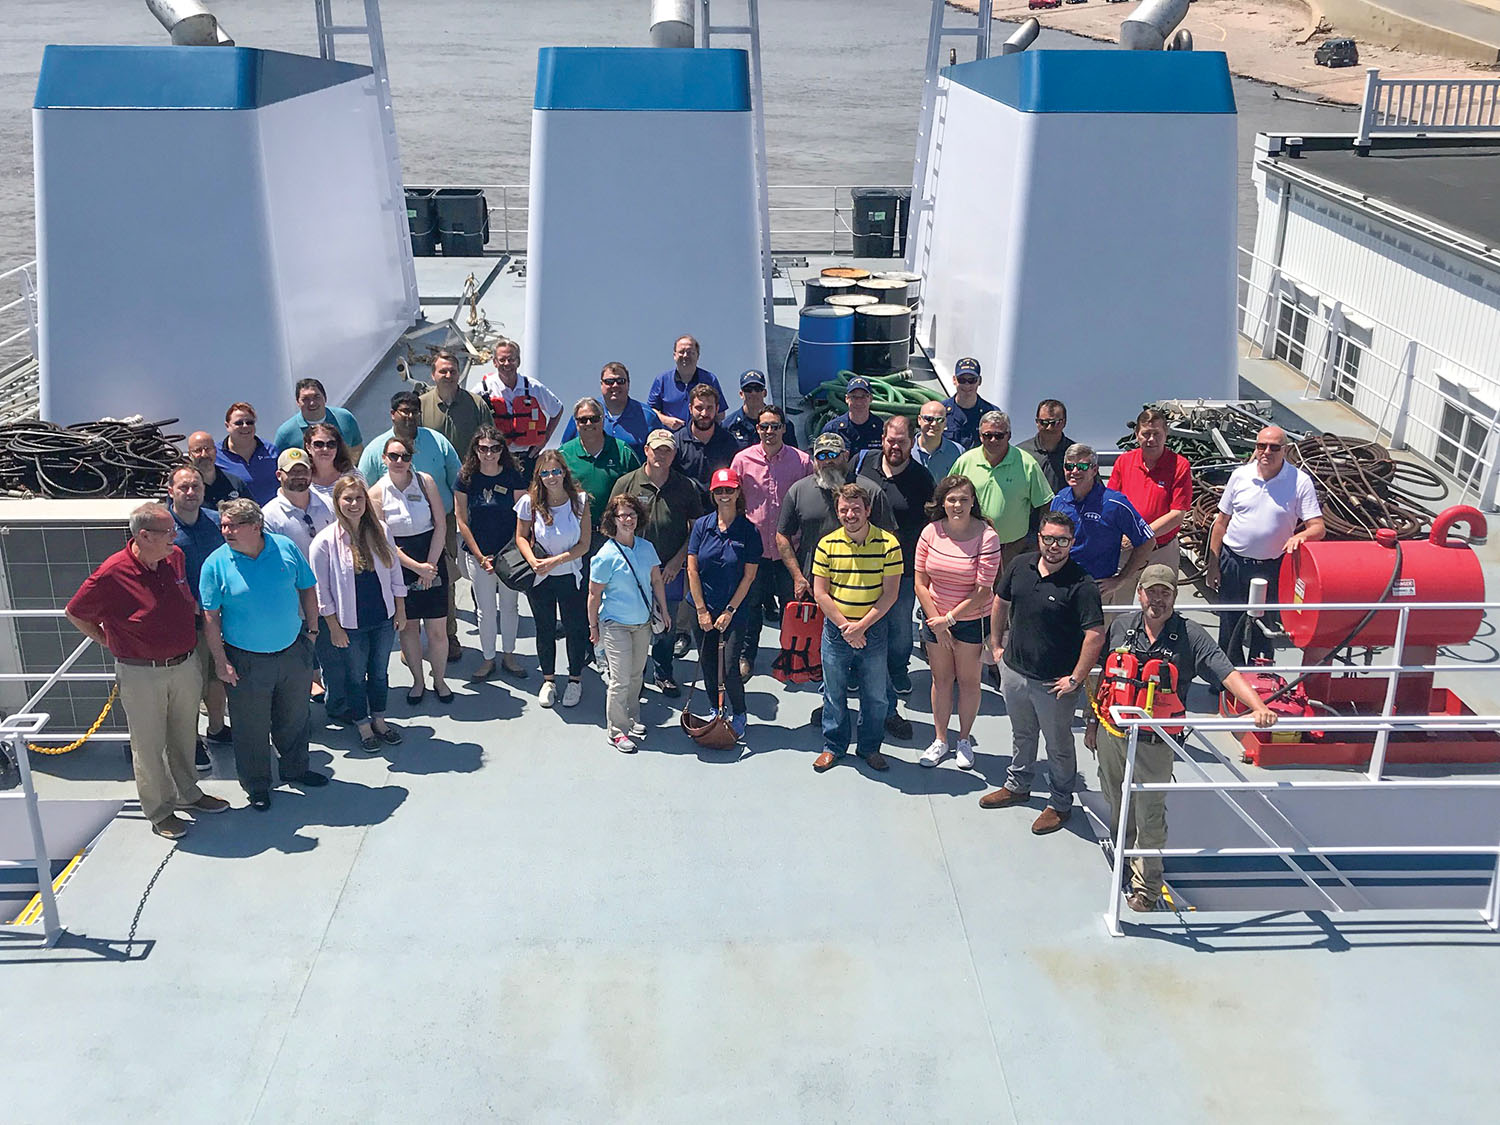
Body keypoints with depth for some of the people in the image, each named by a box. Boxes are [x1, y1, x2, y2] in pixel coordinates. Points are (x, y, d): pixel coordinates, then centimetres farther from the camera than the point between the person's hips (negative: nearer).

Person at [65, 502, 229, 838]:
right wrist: (108, 642, 0)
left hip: (185, 665, 6)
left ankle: (187, 794, 39)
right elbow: (74, 613, -7)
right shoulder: (112, 574, -21)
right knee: (149, 745, 9)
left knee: (184, 735, 21)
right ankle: (159, 812, 24)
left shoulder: (175, 558, -3)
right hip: (142, 674, -5)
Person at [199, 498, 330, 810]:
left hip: (294, 652, 3)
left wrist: (312, 629, 7)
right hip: (247, 661, -3)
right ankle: (257, 786, 28)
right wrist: (220, 661, -10)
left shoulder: (286, 548, -6)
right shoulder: (216, 564, -12)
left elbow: (307, 589, 7)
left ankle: (295, 770, 41)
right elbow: (210, 617, -9)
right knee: (252, 727, 9)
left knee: (294, 717, 19)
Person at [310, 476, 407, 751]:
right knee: (355, 676, 13)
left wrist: (400, 611, 6)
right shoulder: (325, 541, -15)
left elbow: (394, 572, 6)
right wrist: (334, 627, -10)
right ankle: (362, 725, 32)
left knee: (380, 672, 18)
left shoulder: (380, 531, -3)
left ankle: (379, 720, 37)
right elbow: (321, 590, -10)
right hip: (350, 624, -3)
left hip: (384, 619, 3)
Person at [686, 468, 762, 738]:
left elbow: (749, 576, -5)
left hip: (735, 611, -3)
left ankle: (738, 715, 17)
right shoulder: (702, 525, 0)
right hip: (703, 608, 3)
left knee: (730, 667, -7)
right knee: (707, 664, 9)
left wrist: (729, 611, -8)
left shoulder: (749, 531, -6)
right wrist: (702, 610, -5)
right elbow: (692, 569, -1)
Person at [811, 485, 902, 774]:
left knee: (875, 695, 11)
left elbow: (890, 594, -9)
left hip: (873, 631, -1)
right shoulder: (827, 544, -5)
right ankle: (833, 746, 30)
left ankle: (869, 747, 30)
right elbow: (820, 593, -4)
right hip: (835, 631, 1)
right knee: (834, 693, 12)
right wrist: (845, 626, -12)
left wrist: (861, 626, -15)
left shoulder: (888, 544, -9)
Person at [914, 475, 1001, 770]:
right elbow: (921, 584, -3)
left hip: (972, 619, -3)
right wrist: (936, 624, -8)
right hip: (936, 617, 3)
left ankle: (965, 739, 26)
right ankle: (940, 740, 25)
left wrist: (949, 619, -14)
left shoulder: (987, 537, -16)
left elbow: (983, 591, -16)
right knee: (941, 679, 12)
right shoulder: (931, 532, -6)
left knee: (968, 680, 8)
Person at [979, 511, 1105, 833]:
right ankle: (1017, 786, 48)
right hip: (1014, 671, 5)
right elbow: (1000, 602, 14)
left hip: (1054, 684, -5)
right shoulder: (1020, 567, -3)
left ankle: (1060, 804, 32)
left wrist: (1076, 679, -20)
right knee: (1022, 734, 27)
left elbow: (1095, 635, -23)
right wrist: (997, 644, 13)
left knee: (1059, 746, 13)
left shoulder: (1080, 584, -20)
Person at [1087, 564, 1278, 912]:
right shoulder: (1122, 626, 1)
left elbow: (1228, 674, -18)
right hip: (1111, 734, 3)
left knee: (1150, 817, 5)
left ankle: (1146, 883, 23)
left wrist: (1259, 708, -34)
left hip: (1154, 743, -3)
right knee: (1116, 804, 20)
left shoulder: (1191, 636, -9)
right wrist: (1092, 720, 15)